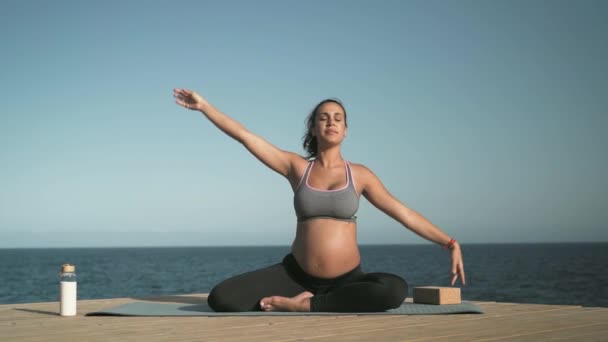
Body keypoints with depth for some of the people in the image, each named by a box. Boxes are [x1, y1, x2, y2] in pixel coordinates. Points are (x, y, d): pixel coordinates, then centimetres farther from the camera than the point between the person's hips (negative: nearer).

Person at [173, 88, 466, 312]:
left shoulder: (359, 174, 3)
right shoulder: (296, 167, 2)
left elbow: (404, 213, 3)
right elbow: (244, 135, -1)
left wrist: (450, 244, -3)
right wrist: (203, 105, -3)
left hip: (347, 280, 0)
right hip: (297, 274, 0)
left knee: (395, 290, -35)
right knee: (221, 298, -19)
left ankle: (300, 305, -18)